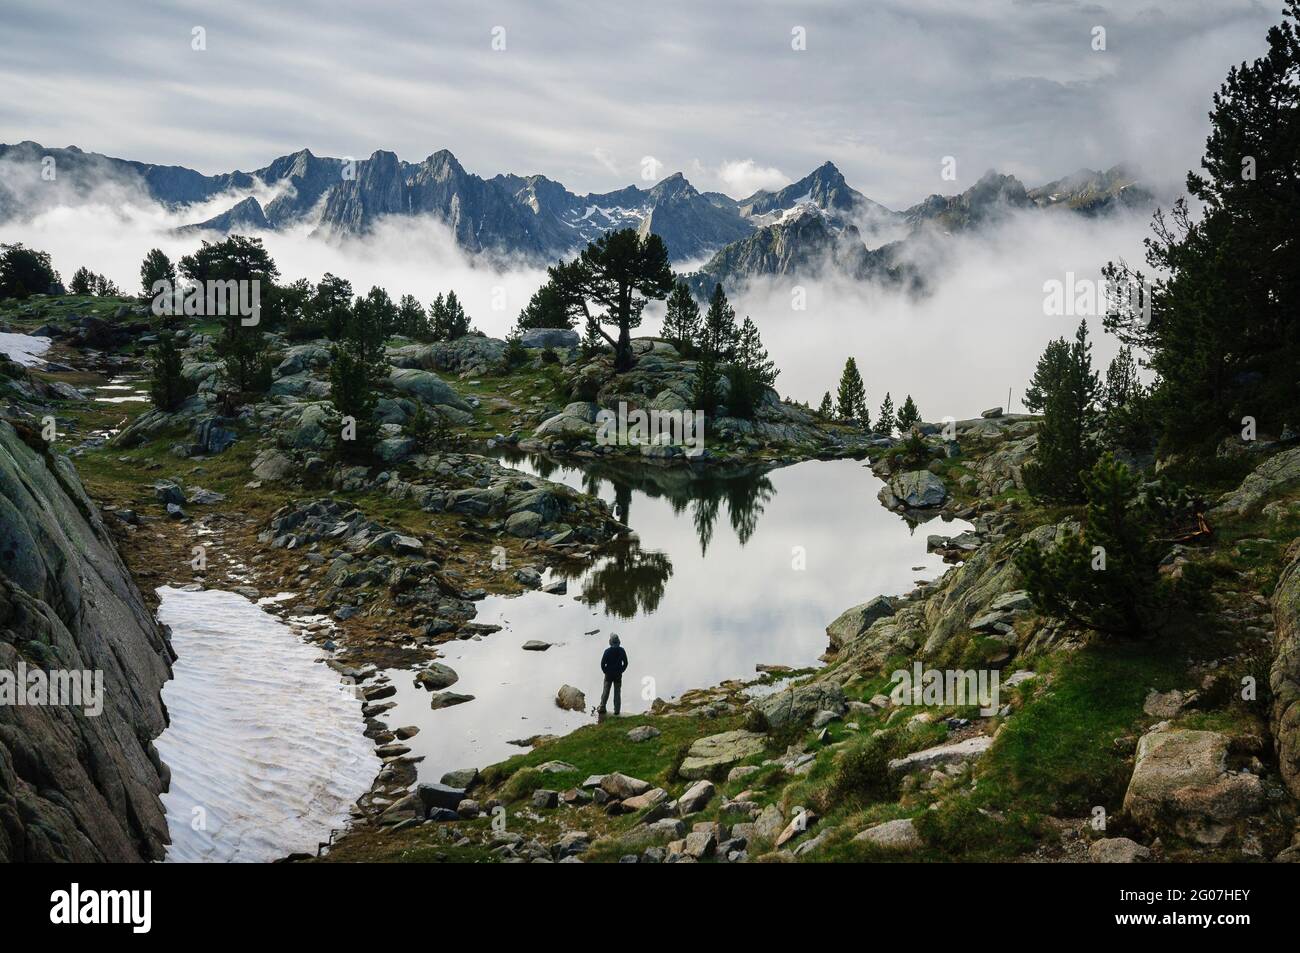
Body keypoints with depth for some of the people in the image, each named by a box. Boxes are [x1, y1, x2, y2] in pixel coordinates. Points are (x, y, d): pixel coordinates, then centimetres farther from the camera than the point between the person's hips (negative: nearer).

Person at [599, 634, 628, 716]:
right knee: (617, 692, 7)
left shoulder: (607, 651, -12)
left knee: (605, 691, 7)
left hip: (608, 674, -1)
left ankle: (602, 708, 3)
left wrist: (605, 671, 4)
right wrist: (621, 671, 10)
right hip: (618, 675, 1)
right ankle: (617, 710, 4)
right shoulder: (621, 650, -5)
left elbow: (602, 663, -10)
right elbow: (625, 663, 0)